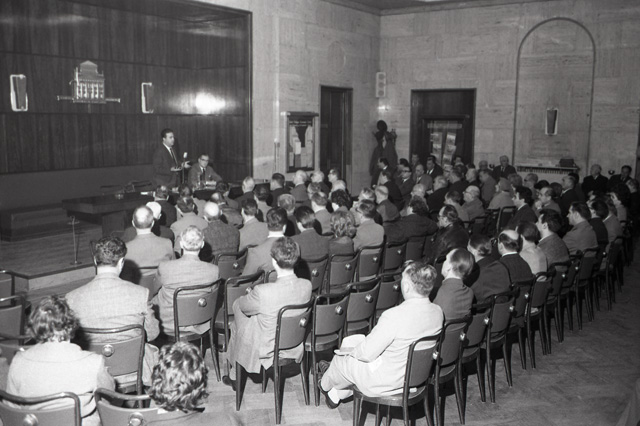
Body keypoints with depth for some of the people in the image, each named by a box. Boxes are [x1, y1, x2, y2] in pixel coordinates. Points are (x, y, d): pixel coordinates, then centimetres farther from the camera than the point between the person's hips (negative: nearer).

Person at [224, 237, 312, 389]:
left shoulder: (262, 292, -34)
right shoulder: (307, 286, -19)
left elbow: (242, 306, -11)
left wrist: (250, 295, 10)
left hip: (267, 352, -5)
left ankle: (234, 376, 41)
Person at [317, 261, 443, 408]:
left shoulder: (394, 316, -34)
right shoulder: (438, 312, -11)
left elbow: (367, 353, -25)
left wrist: (352, 351, -2)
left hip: (384, 384, -7)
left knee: (340, 359, 20)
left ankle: (325, 385, 52)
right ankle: (336, 395, 45)